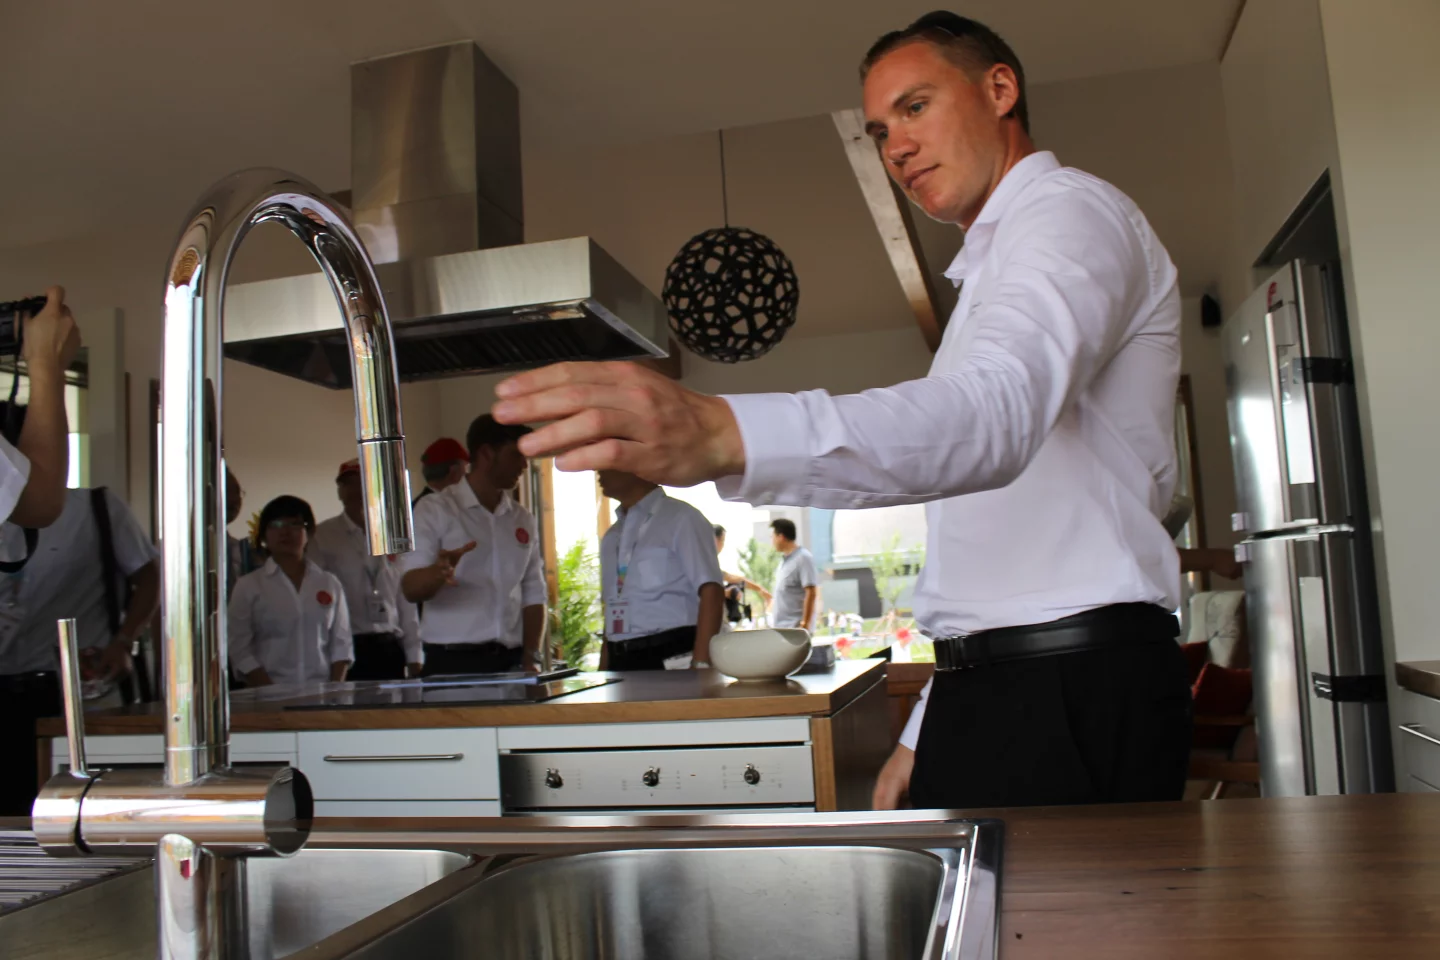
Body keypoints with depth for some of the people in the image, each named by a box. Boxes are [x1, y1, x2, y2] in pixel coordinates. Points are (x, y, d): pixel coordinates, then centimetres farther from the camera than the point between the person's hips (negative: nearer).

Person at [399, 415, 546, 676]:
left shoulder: (523, 520, 13)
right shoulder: (435, 510, -1)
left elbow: (534, 595, 11)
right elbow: (411, 589, -8)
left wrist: (530, 658, -1)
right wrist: (437, 573, -30)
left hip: (512, 662, 4)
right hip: (452, 663, -4)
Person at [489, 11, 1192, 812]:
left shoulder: (1071, 211, -7)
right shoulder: (995, 269, 25)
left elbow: (994, 414, -32)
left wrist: (724, 433, -46)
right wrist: (930, 732, 18)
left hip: (1076, 692, -9)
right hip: (989, 688, 9)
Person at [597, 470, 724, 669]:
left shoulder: (681, 518, -6)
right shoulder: (611, 537, 16)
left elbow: (711, 592, -13)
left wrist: (700, 665, -20)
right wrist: (603, 668, 12)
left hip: (673, 659, -6)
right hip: (621, 662, 6)